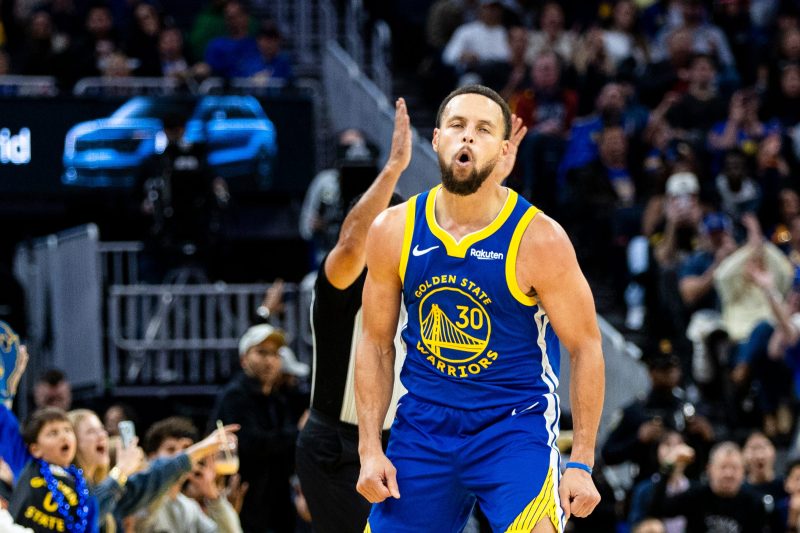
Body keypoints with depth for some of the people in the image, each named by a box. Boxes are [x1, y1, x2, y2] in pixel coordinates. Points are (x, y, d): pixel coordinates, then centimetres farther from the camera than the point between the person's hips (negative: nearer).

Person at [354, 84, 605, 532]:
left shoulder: (539, 239, -13)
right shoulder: (394, 232, -3)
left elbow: (586, 348, -7)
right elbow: (377, 344, 7)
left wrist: (582, 463, -10)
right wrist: (370, 449, 0)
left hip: (516, 424, -3)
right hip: (423, 424, 4)